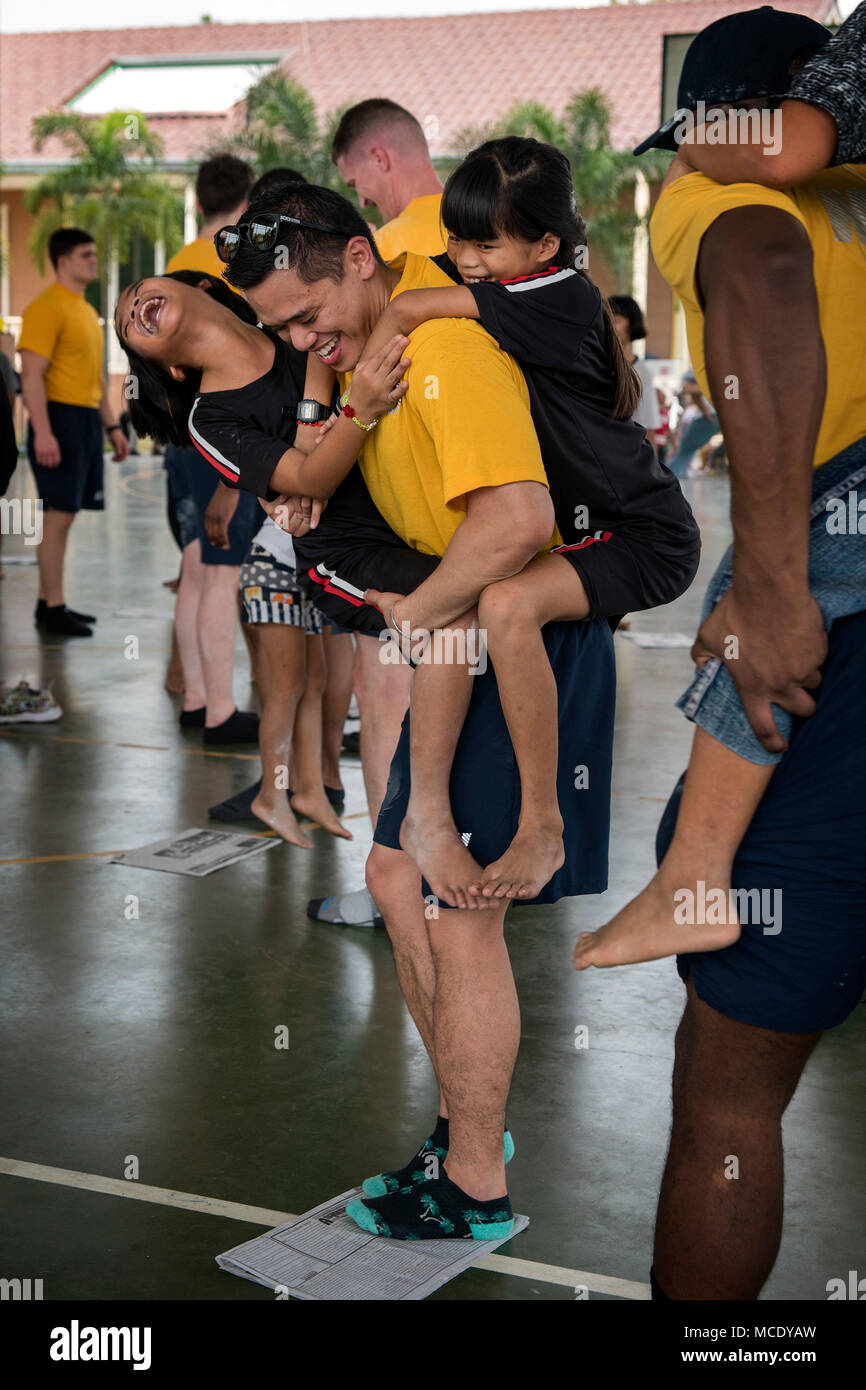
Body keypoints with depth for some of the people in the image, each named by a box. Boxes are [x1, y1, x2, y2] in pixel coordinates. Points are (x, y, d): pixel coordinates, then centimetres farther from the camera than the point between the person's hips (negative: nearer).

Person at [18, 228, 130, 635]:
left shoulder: (87, 311, 19)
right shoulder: (47, 307, -11)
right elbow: (31, 375, -17)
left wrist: (112, 426, 22)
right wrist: (43, 433, -25)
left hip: (87, 421, 9)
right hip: (60, 419, -9)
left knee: (65, 513, 11)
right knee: (60, 513, -9)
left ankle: (47, 602, 17)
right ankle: (54, 609, -4)